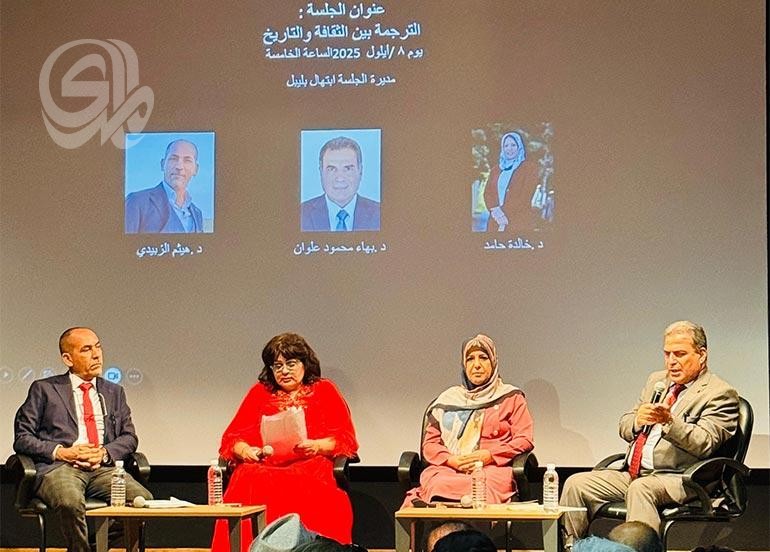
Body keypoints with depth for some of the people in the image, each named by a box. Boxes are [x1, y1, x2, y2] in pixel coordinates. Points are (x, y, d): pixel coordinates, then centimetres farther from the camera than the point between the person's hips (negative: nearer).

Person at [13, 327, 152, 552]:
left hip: (104, 468, 3)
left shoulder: (114, 392, 24)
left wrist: (104, 453, -4)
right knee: (71, 503, -38)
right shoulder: (44, 389, 13)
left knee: (143, 499, -26)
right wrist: (60, 451, -9)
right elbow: (22, 438, 7)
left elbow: (129, 437, 17)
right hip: (59, 467, -3)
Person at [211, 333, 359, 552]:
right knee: (250, 488, -34)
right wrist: (247, 451, -7)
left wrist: (316, 446, -10)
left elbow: (346, 439, 9)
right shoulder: (260, 392, 22)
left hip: (309, 468, -1)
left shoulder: (324, 390, 17)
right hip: (263, 468, 2)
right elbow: (232, 438, 16)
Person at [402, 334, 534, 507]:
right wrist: (451, 460, -5)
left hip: (493, 469, -2)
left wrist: (488, 456, -8)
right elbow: (430, 444, 18)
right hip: (447, 469, 2)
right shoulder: (448, 399, 24)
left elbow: (524, 440, 7)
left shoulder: (511, 397, 17)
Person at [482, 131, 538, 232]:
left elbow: (525, 196, -6)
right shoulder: (496, 169, 18)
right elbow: (487, 193, 9)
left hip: (520, 222, -4)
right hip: (496, 222, 4)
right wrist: (495, 209, -11)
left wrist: (505, 212, -12)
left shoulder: (530, 167, 3)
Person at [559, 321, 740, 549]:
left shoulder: (720, 393, -3)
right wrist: (638, 420, -6)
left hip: (675, 479, -7)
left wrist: (670, 421, -30)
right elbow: (624, 426, 19)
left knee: (640, 489, -38)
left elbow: (704, 444, -14)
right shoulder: (657, 380, 21)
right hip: (632, 474, 8)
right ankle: (567, 546, -6)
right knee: (576, 484, -10)